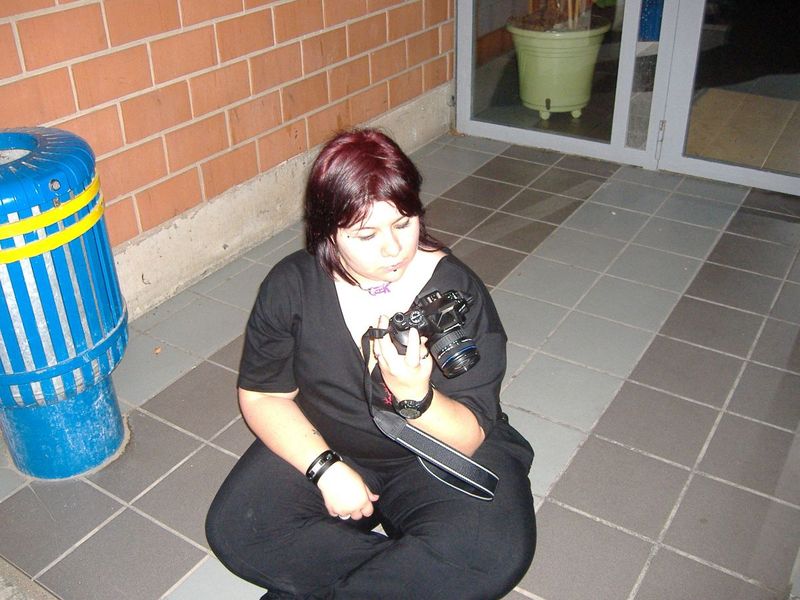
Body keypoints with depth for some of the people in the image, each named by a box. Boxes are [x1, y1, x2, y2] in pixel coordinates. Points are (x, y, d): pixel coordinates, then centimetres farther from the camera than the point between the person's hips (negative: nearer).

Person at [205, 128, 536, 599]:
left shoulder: (457, 292, -18)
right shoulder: (292, 286, -11)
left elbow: (468, 440, -18)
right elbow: (262, 395, -3)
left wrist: (414, 395, -39)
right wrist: (327, 468, -17)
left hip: (436, 459, -1)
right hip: (322, 447, 2)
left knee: (499, 550, -28)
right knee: (233, 528, -20)